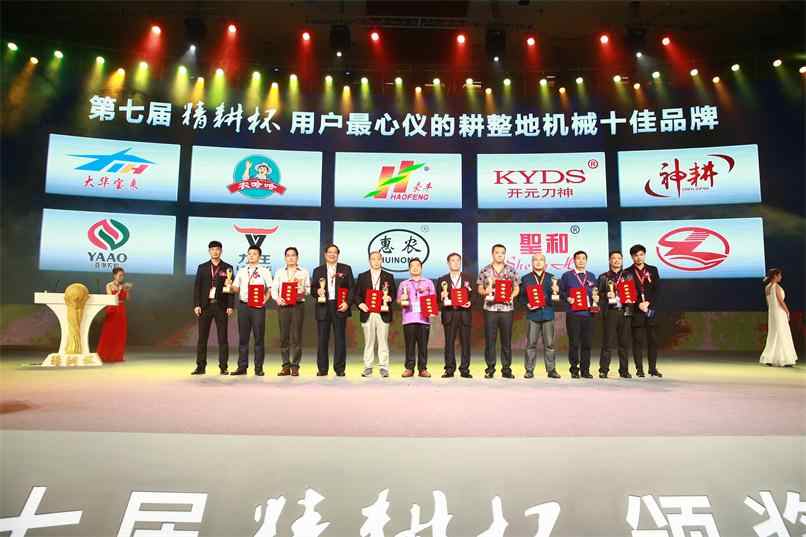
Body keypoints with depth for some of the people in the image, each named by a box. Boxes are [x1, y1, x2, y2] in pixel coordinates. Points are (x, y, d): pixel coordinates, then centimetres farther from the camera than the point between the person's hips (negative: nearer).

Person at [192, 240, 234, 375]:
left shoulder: (227, 268, 6)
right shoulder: (202, 267, 10)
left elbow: (231, 288, 3)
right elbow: (197, 287, 7)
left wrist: (230, 306, -6)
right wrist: (196, 305, -3)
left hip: (221, 306, -1)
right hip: (205, 305, 1)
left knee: (223, 338, 0)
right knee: (202, 337, 3)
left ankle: (223, 367, 4)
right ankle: (200, 367, 9)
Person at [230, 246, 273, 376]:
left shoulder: (264, 271, 4)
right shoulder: (241, 271, 13)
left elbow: (270, 288, 2)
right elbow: (236, 289, 13)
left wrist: (265, 300, -13)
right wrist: (230, 286, -8)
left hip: (258, 306, -3)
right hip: (243, 305, 3)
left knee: (259, 337, -1)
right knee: (243, 337, 6)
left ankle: (258, 368, 5)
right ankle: (242, 367, 12)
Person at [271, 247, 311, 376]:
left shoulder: (304, 272, 9)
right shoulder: (279, 272, 12)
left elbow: (308, 288, 6)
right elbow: (274, 289, 6)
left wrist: (303, 291, -16)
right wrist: (277, 298, -12)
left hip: (298, 305, -1)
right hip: (283, 306, 2)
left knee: (296, 336, -3)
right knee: (284, 336, 2)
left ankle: (295, 366, 1)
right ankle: (285, 366, 8)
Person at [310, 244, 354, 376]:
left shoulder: (346, 269, 10)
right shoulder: (318, 270, 13)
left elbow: (352, 288, 4)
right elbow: (312, 289, 11)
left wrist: (347, 302, -8)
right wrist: (317, 291, -12)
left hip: (339, 307, -1)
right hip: (323, 307, 1)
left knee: (340, 339, 0)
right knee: (322, 339, 2)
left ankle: (340, 369, 7)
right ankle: (322, 369, 10)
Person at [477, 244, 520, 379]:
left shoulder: (511, 270, 7)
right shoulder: (485, 270, 6)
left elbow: (516, 288, 10)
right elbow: (480, 288, 9)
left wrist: (512, 295, -9)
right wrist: (485, 291, -12)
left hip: (507, 308, 1)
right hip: (490, 309, 0)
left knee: (506, 340, 4)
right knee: (489, 339, 1)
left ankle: (506, 369, 12)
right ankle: (490, 368, 10)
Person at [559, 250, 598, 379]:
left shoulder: (591, 276, 17)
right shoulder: (567, 276, 7)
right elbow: (561, 292, 6)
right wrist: (567, 298, -12)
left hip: (588, 314, 3)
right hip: (573, 314, -3)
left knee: (587, 343, 3)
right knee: (574, 343, -2)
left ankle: (585, 370, 11)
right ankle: (574, 370, 6)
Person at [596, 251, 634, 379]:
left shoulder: (628, 276, 14)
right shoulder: (604, 277, 10)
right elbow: (598, 293, 7)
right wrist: (607, 295, -11)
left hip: (625, 312, 2)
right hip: (609, 312, -2)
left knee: (624, 343, 2)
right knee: (607, 342, -5)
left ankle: (624, 370, 11)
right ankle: (603, 370, 0)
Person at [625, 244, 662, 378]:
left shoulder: (653, 270, 12)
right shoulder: (627, 272, 5)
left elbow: (657, 289, 5)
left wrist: (648, 303, -8)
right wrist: (639, 304, -12)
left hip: (651, 309, 2)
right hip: (636, 311, -2)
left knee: (653, 340, 4)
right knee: (638, 340, -2)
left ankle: (653, 368, 11)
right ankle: (639, 369, 2)